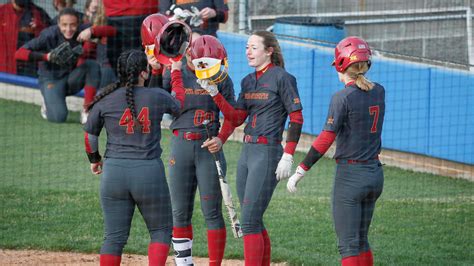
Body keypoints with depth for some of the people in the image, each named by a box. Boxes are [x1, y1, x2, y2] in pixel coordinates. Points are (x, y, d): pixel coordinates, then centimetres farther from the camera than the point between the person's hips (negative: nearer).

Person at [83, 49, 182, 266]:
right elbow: (179, 106, 19)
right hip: (149, 172, -2)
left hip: (114, 173, 2)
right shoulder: (158, 97, -2)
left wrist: (94, 160, 28)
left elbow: (90, 137, 8)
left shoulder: (105, 100, 1)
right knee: (161, 231, 12)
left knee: (114, 236, 7)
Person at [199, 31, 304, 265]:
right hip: (247, 152, 8)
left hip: (268, 153, -8)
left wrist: (288, 156, -17)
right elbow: (236, 118, 9)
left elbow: (296, 118, -11)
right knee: (253, 222, 11)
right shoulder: (248, 81, 14)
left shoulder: (282, 78, -8)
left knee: (249, 221, -12)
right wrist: (214, 93, -2)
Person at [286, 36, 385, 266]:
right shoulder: (378, 92, 4)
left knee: (348, 245, -4)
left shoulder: (343, 97, -15)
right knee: (361, 240, 18)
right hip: (375, 174, 7)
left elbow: (326, 139, -19)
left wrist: (300, 171, -17)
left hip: (350, 175, -7)